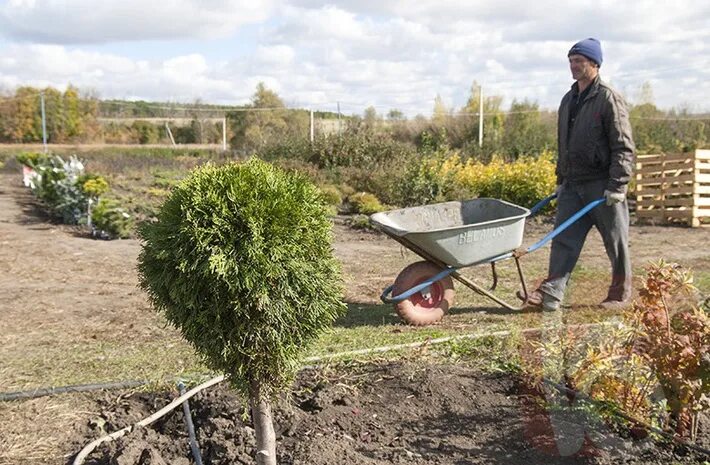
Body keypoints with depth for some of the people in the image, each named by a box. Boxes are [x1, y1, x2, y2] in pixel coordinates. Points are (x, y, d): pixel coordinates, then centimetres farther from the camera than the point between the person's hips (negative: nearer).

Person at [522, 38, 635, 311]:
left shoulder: (609, 99, -8)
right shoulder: (568, 100, 14)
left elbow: (624, 148, -12)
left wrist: (617, 186, -18)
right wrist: (561, 180, 18)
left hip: (602, 186, -6)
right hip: (572, 186, 6)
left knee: (615, 240, 7)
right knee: (564, 240, 1)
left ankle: (620, 293, 21)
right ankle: (551, 293, 2)